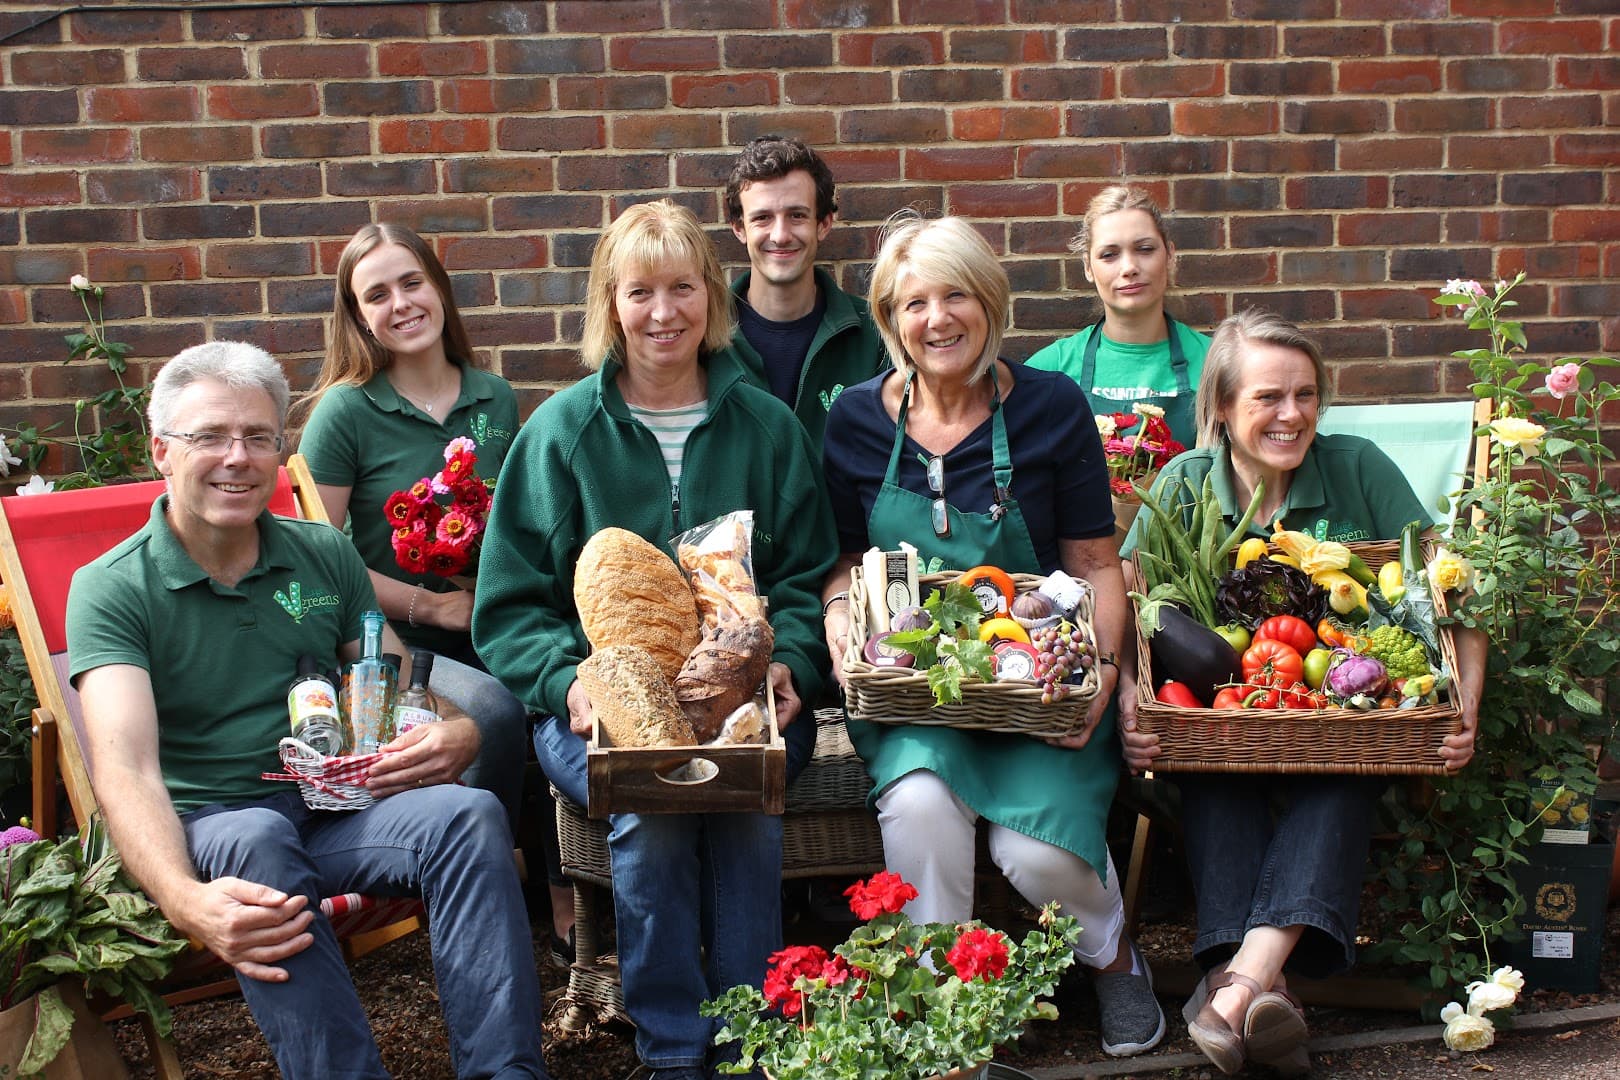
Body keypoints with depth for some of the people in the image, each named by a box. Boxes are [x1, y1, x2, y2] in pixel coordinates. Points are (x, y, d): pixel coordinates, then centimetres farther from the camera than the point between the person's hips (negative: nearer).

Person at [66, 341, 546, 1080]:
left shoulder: (325, 556, 14)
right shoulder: (112, 589, -1)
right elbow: (125, 772, -15)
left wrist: (457, 734, -12)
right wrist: (185, 899, -36)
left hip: (343, 805, 3)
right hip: (209, 821, -3)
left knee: (468, 811, -28)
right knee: (255, 841, -38)